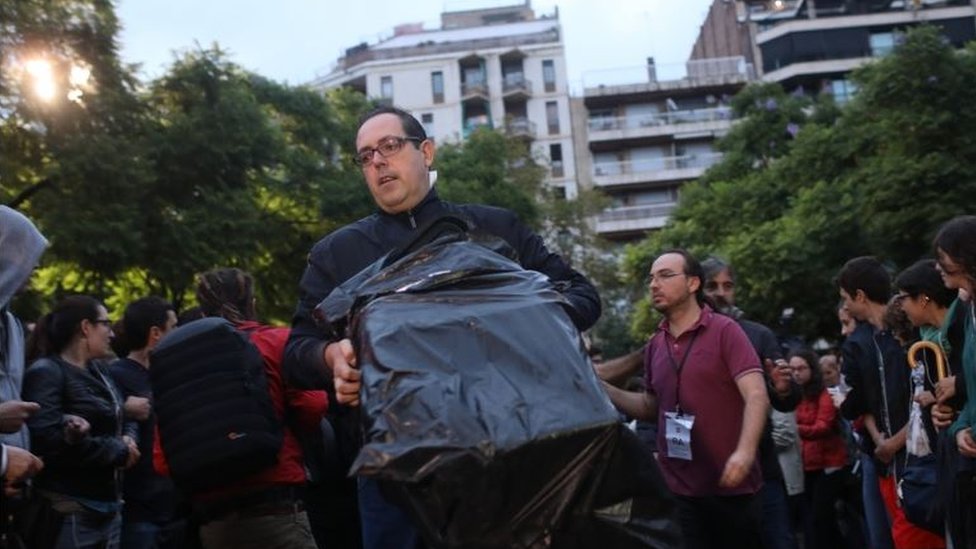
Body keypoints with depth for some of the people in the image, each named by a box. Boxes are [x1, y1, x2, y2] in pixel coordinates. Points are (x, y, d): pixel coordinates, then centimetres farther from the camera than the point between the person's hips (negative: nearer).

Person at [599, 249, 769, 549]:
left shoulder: (724, 331, -7)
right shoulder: (655, 344, 10)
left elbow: (756, 397, -17)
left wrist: (745, 452, -33)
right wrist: (603, 389, 5)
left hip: (732, 486, -4)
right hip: (679, 489, 5)